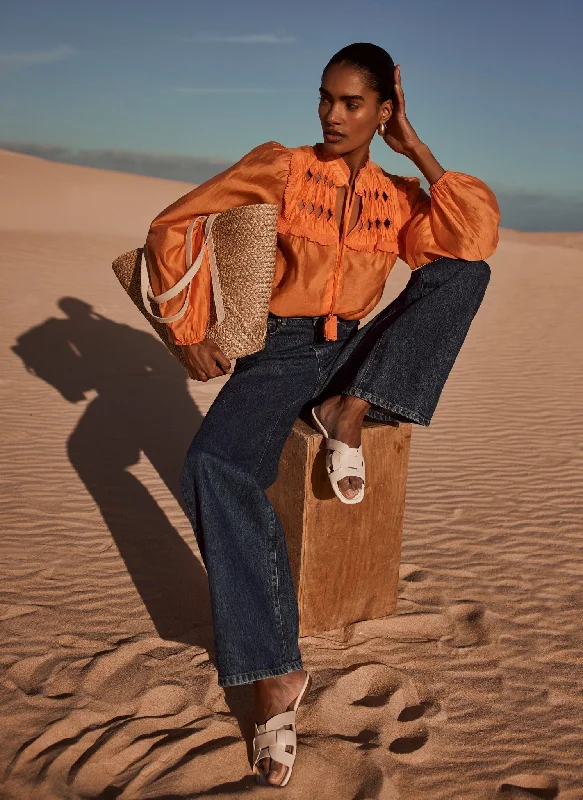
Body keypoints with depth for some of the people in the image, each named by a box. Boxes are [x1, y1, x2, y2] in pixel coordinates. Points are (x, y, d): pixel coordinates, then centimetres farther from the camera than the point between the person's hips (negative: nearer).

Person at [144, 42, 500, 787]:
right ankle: (273, 672, -27)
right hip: (278, 353, -2)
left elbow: (478, 237, -13)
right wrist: (190, 333, -5)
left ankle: (349, 413, -20)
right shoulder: (280, 167, 1)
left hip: (353, 355, 3)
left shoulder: (399, 197, 8)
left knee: (463, 272, -18)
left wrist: (415, 148, -5)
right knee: (212, 466, -33)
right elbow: (173, 227, -2)